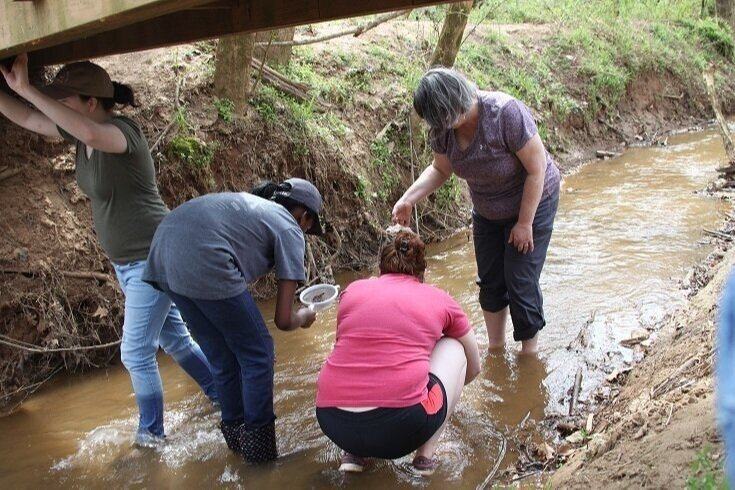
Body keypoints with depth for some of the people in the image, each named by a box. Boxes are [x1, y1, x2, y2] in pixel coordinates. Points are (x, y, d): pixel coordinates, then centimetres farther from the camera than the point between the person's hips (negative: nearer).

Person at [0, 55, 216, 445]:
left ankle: (151, 434, 17)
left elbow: (92, 135, -47)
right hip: (126, 262, 9)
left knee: (136, 353, -1)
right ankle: (223, 397, 37)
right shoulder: (81, 132, 2)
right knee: (175, 340, 20)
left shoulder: (123, 130, -23)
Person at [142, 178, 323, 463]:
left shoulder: (251, 203, 30)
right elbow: (284, 320, 8)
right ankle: (259, 450, 16)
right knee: (257, 354, 9)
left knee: (223, 358, 21)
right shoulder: (290, 230, 9)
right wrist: (304, 317, 28)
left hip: (161, 255, 8)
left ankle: (236, 438, 34)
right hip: (202, 262, -8)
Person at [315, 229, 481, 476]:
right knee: (453, 348, 22)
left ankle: (353, 453, 17)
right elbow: (474, 367, 30)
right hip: (402, 428, -2)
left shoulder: (354, 289, 17)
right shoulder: (440, 300, 14)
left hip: (333, 425, 3)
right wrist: (449, 387, 52)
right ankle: (425, 455, 13)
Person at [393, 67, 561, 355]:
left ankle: (530, 353, 16)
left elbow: (537, 169, -26)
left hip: (532, 202, -6)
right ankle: (495, 346, 31)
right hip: (486, 212, 6)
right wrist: (408, 199, -15)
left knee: (521, 282, -5)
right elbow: (440, 170, 1)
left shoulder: (506, 113, -33)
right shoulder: (442, 129, -16)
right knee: (490, 282, 11)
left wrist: (524, 223, -21)